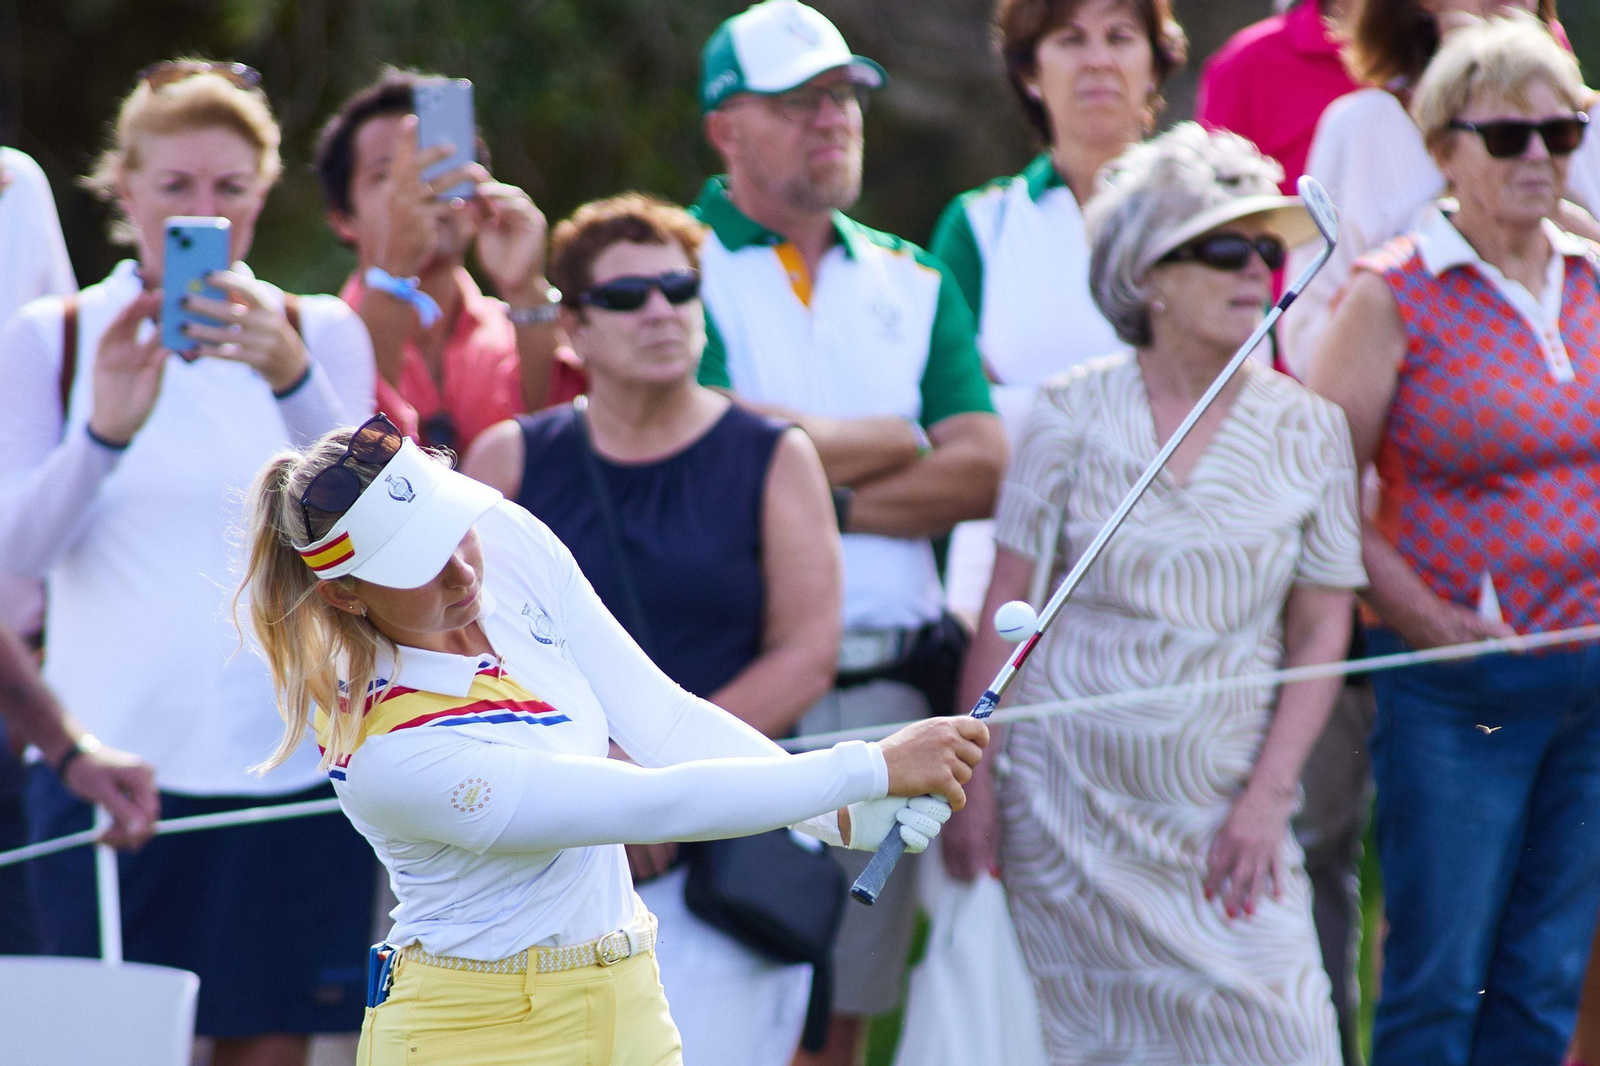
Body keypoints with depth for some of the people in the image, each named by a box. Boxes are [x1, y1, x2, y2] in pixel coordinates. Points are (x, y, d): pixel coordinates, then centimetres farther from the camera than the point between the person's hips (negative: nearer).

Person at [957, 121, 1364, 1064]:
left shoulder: (1308, 430, 3)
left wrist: (1269, 795, -5)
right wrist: (974, 772, -1)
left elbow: (1321, 633, 4)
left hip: (1225, 807, 1)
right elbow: (1006, 609, 2)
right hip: (1071, 800, -1)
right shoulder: (1075, 412, -1)